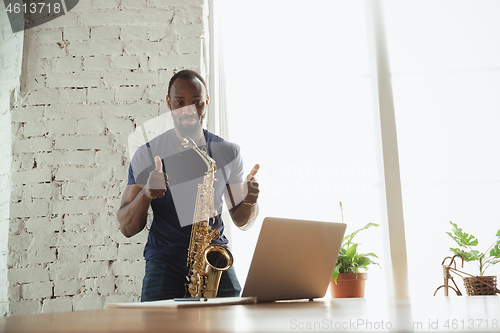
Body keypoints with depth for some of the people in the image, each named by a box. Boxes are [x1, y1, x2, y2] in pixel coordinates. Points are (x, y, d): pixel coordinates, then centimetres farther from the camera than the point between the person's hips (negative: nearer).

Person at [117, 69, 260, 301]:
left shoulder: (227, 152, 7)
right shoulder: (146, 155, 2)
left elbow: (241, 221, 12)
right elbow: (127, 228, -1)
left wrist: (250, 201, -12)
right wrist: (146, 194, -22)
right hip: (165, 259, -1)